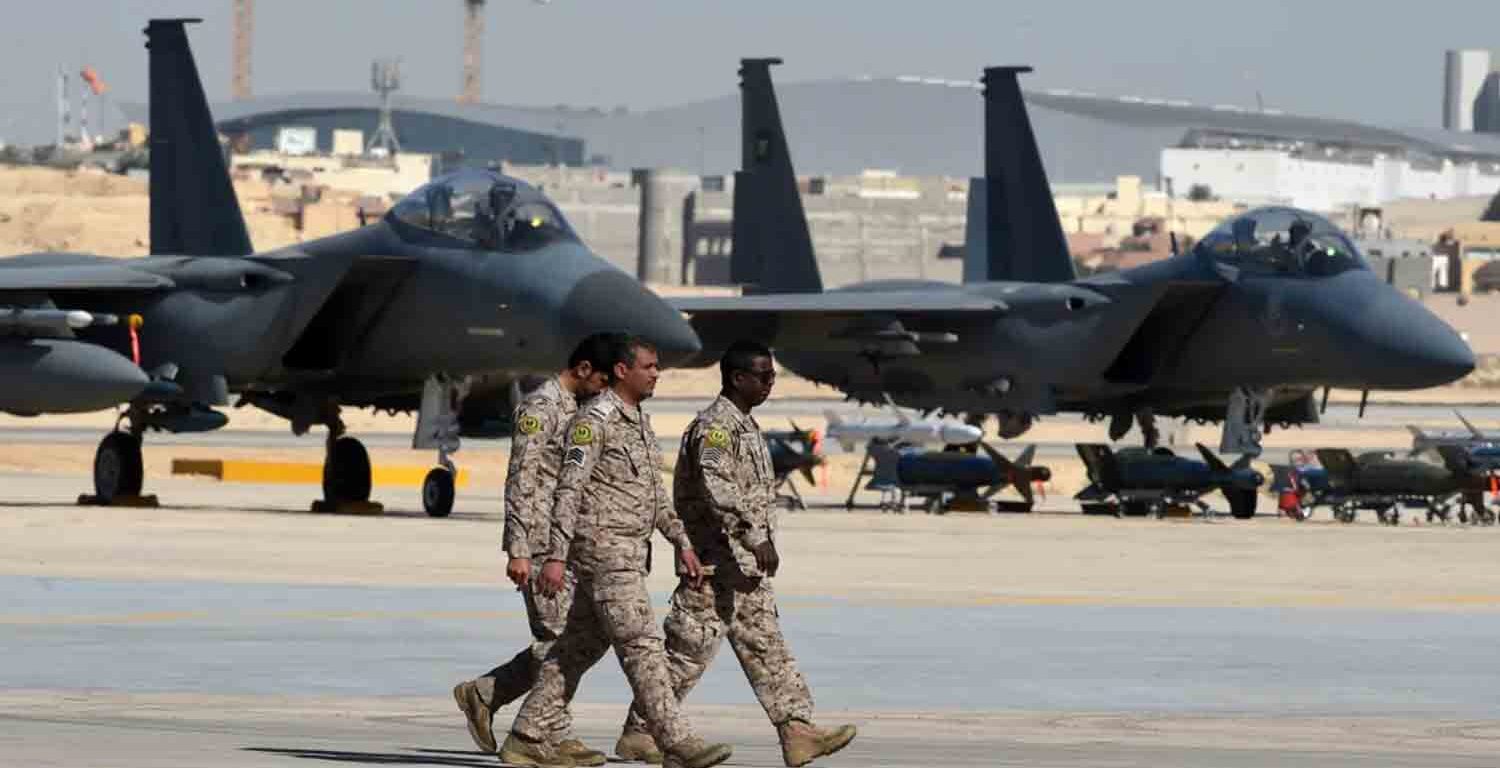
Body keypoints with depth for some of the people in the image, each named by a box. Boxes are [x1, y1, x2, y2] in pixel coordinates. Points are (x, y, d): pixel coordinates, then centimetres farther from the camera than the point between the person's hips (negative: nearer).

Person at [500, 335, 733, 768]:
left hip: (627, 554, 10)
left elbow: (656, 493, 25)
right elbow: (569, 490, -16)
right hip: (603, 550, -10)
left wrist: (682, 543, 19)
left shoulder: (639, 424, 17)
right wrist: (556, 557, -21)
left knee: (579, 649, 10)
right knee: (642, 647, -11)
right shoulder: (595, 420, -12)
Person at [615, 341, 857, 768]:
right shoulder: (715, 425, -16)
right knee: (687, 651, -5)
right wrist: (757, 537, -32)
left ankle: (798, 733, 4)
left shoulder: (745, 425, 16)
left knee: (766, 649, 6)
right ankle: (638, 734, 3)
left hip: (745, 567, 10)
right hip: (718, 562, -10)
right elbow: (718, 489, -29)